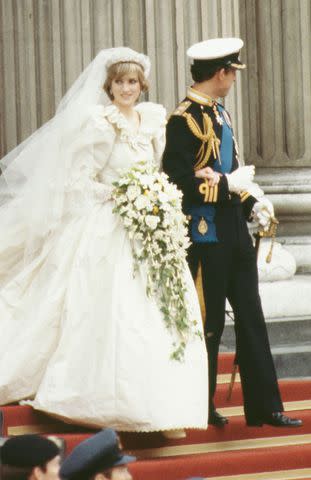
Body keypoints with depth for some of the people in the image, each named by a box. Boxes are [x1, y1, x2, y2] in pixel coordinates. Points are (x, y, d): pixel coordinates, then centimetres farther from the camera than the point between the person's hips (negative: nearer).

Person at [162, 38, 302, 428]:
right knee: (208, 323, 2)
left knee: (251, 319, 8)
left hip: (234, 232, 9)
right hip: (206, 236, -9)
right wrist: (229, 184, -17)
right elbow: (178, 183, -21)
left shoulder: (218, 113, 13)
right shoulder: (185, 119, -15)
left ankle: (264, 406, 12)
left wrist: (252, 203, 5)